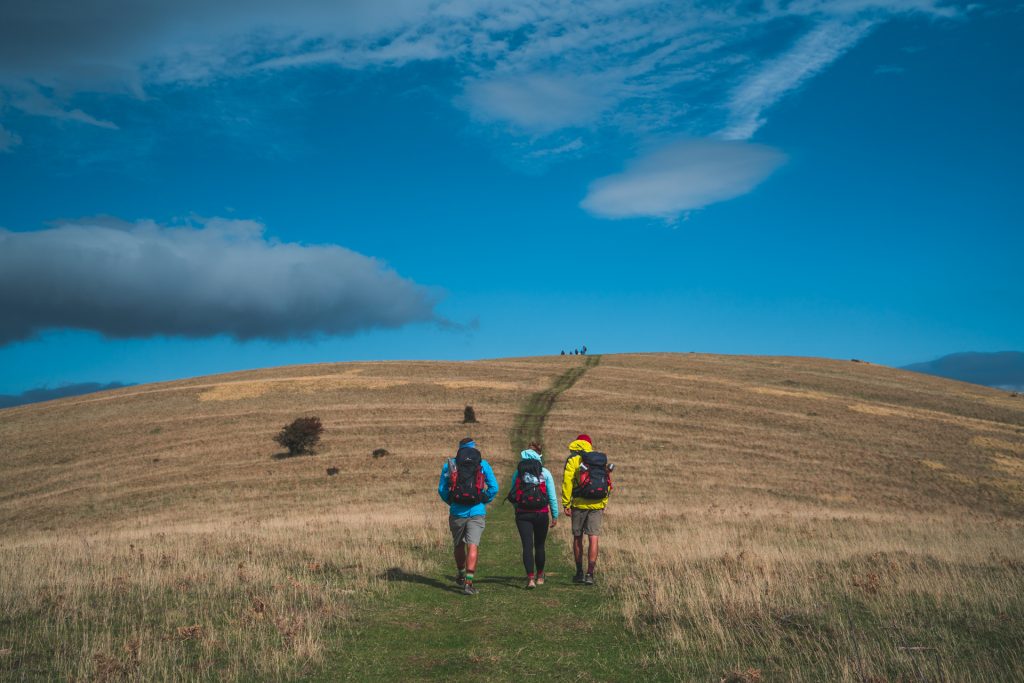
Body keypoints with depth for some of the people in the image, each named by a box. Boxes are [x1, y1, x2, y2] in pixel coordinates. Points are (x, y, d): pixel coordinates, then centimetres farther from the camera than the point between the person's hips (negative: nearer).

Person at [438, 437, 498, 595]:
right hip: (476, 512, -1)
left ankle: (461, 575, 37)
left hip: (457, 511, 2)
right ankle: (468, 582, -15)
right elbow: (494, 488, -2)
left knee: (459, 545, 20)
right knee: (473, 546, -5)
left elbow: (441, 489, 2)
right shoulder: (483, 464, 3)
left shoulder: (449, 464, 4)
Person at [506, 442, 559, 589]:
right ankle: (540, 576, 31)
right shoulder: (545, 473, -2)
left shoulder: (518, 473, 3)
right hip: (541, 514, 0)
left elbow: (512, 494, 6)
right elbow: (552, 496, -3)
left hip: (522, 514, 0)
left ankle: (530, 578, -16)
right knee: (539, 545, 16)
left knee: (527, 545, -2)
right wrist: (555, 516, 4)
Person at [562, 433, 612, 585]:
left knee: (577, 538, 12)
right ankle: (590, 574, -5)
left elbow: (567, 482, -10)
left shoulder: (574, 460, -2)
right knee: (593, 539, 0)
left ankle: (579, 573, 19)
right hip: (597, 505, 3)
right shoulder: (602, 460, 10)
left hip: (579, 504, -3)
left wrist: (566, 504, -8)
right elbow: (607, 483, 10)